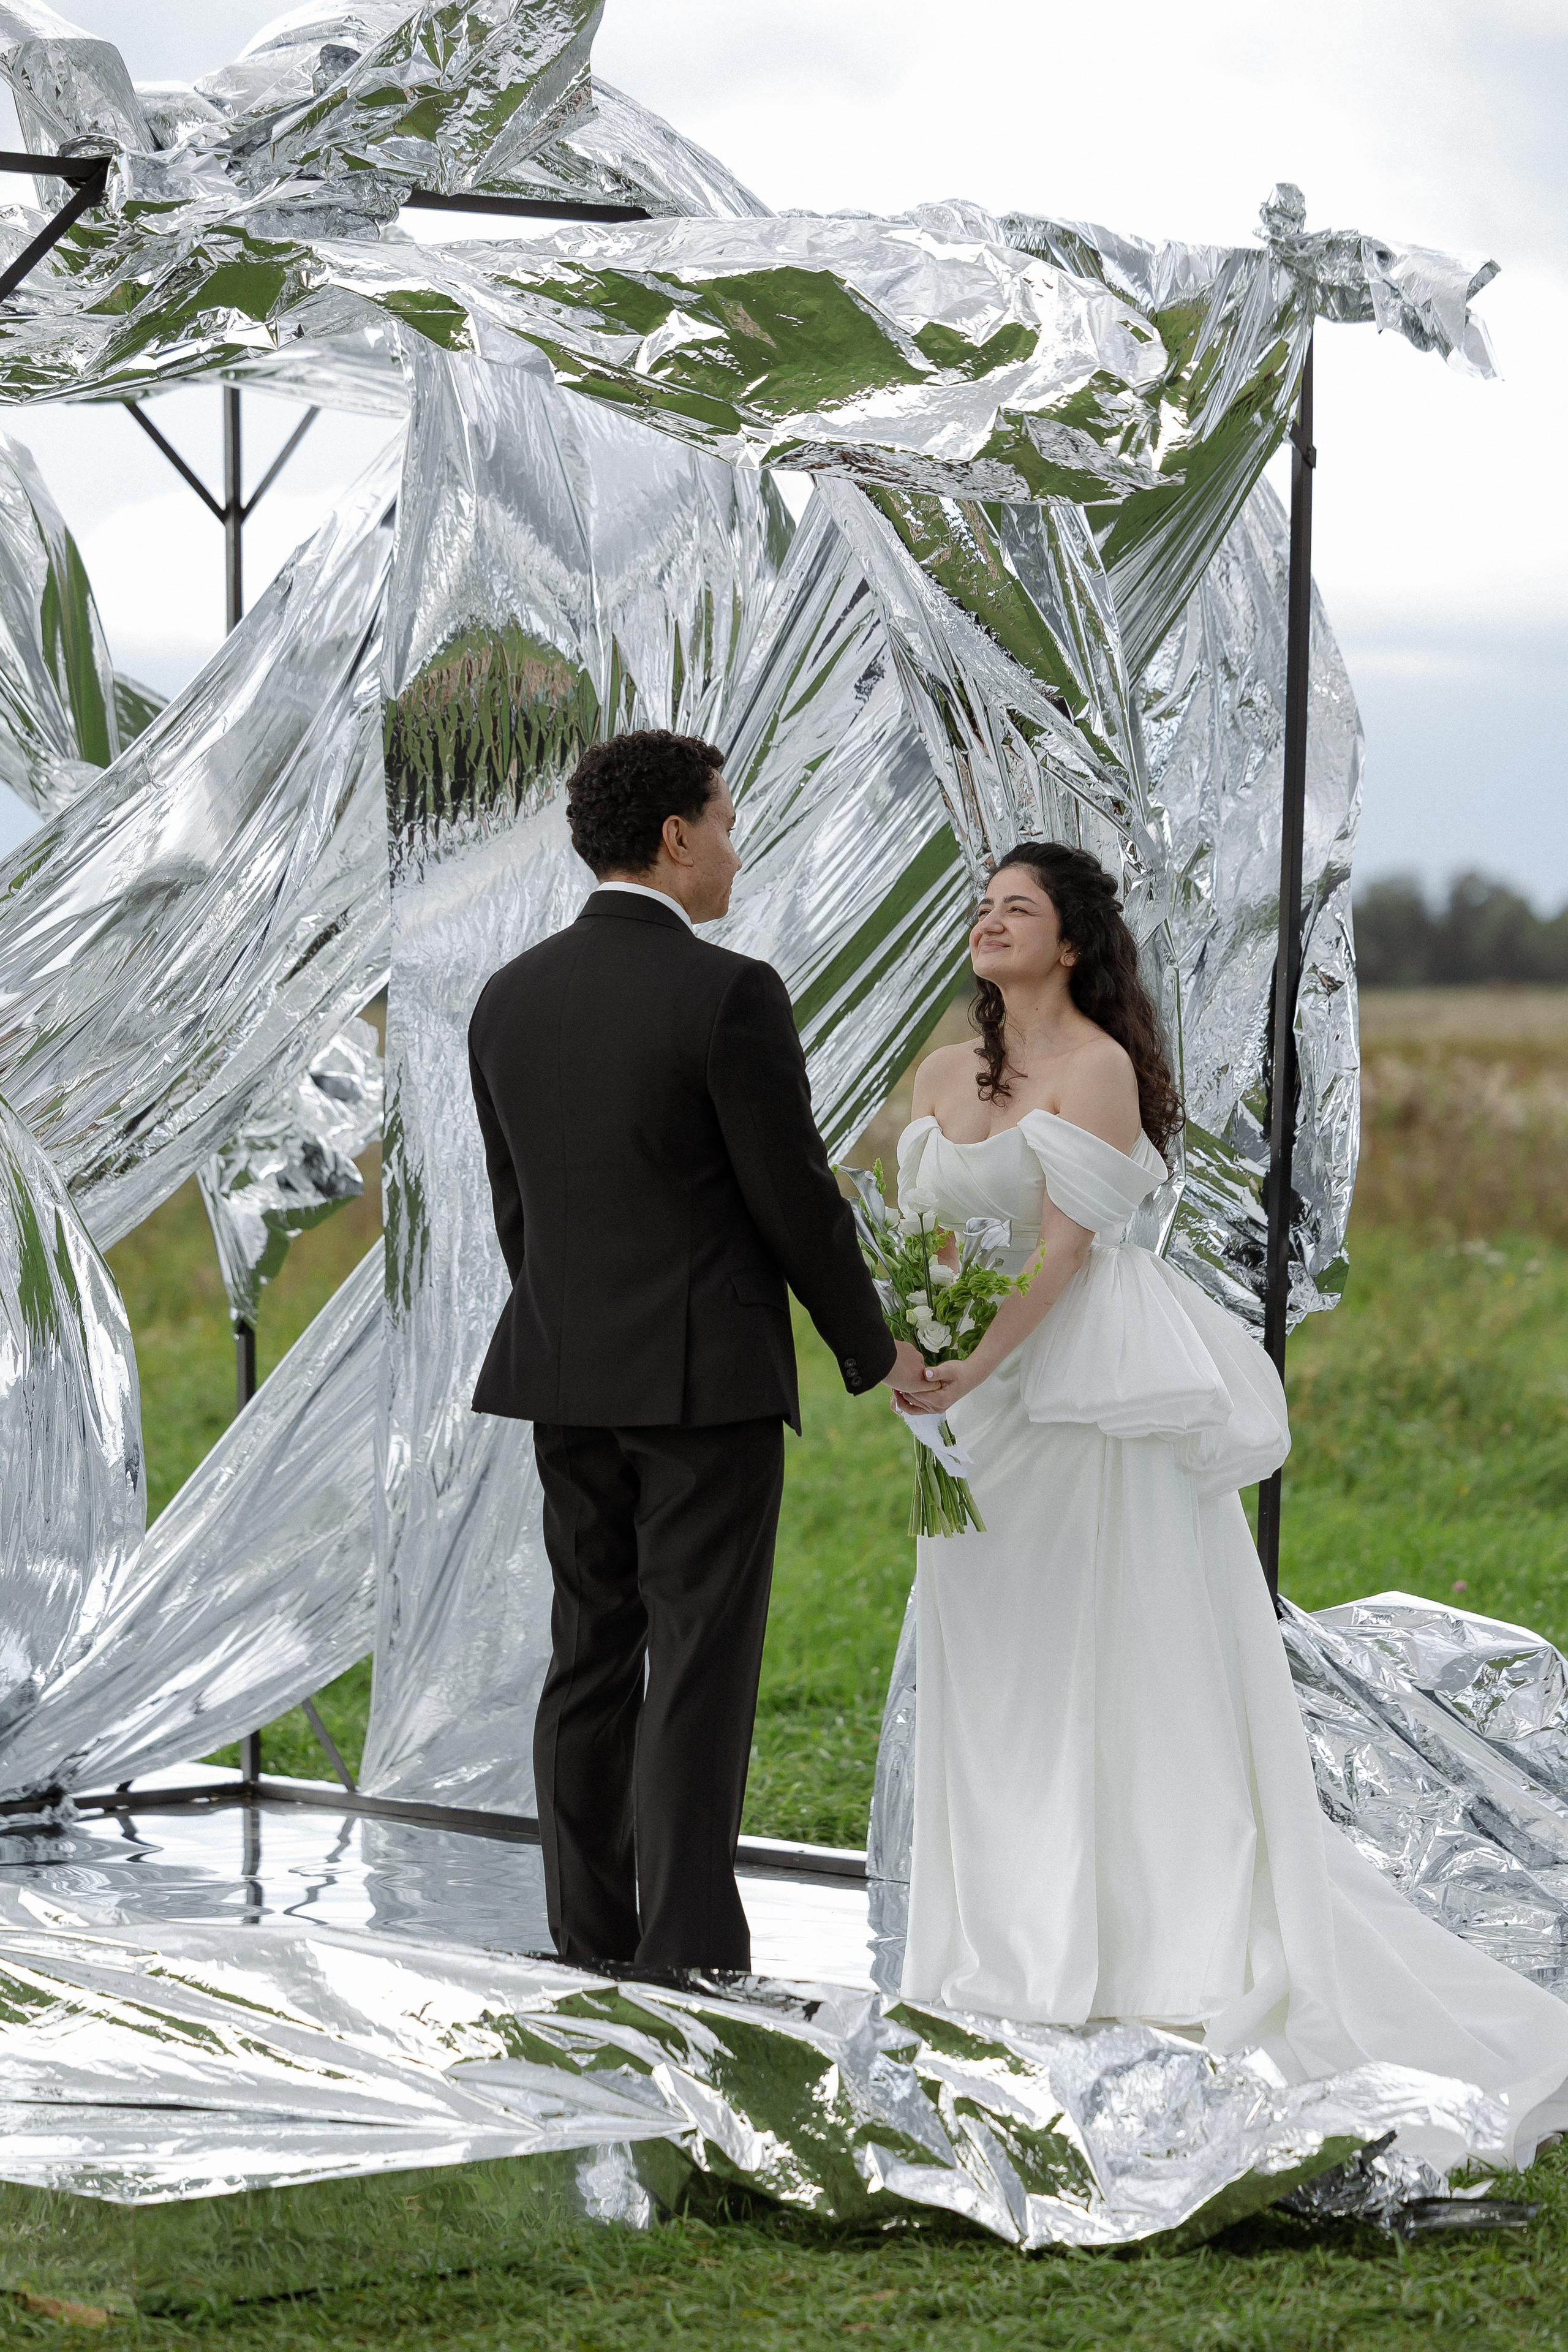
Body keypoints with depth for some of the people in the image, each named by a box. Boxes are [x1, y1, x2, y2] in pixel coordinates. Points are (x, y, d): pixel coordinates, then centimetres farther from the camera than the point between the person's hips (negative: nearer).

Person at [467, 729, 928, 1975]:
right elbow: (795, 1198, -10)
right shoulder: (729, 994, -13)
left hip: (566, 1374, 6)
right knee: (698, 1671, -4)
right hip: (706, 1376, -6)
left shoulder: (511, 997, 6)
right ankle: (691, 1961, -5)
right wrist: (876, 1351, 3)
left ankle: (591, 1946, 14)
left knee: (589, 1660, 11)